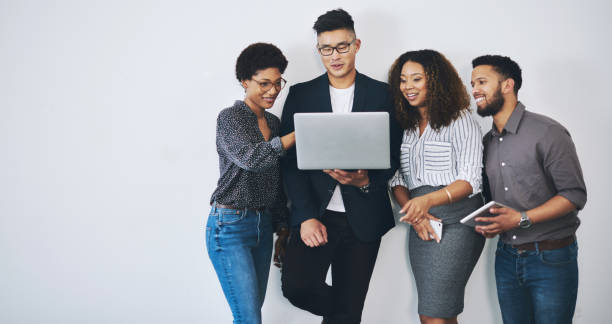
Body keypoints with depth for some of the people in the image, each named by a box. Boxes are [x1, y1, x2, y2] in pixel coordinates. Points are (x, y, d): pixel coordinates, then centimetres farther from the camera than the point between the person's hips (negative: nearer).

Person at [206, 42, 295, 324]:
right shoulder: (230, 117, -8)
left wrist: (282, 225, 16)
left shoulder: (273, 122, 12)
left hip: (263, 225, 7)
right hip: (230, 226, -7)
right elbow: (250, 157, -26)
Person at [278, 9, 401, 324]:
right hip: (315, 213, 0)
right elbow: (290, 160, 0)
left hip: (362, 216, 0)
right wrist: (306, 216, -11)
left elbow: (392, 156, 5)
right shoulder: (301, 94, 6)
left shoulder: (382, 94, 5)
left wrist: (366, 180, -18)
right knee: (296, 287, -17)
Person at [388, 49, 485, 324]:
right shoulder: (404, 126, 15)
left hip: (456, 221, -6)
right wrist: (412, 211, -9)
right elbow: (397, 179, 11)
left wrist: (428, 200, -25)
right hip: (421, 226, 6)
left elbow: (470, 180, -10)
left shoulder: (460, 121, -2)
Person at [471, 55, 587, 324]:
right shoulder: (487, 142, 11)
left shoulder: (548, 133, -11)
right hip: (507, 258, 6)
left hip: (551, 258, -6)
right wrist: (486, 223, -3)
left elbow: (575, 195, -15)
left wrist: (522, 219, -22)